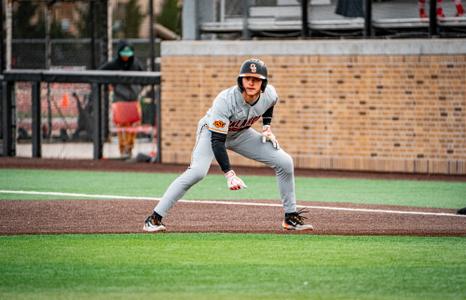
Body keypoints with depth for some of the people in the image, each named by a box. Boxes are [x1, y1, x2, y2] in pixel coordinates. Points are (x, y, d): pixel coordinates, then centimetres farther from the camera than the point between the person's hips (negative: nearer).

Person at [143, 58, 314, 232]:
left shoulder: (270, 94, -21)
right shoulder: (226, 100, -37)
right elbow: (217, 140, -37)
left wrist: (267, 127, -2)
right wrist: (229, 174, -44)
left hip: (241, 135, 5)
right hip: (212, 132, -5)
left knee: (285, 162, -5)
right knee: (197, 171, -31)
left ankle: (291, 218, 10)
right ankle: (155, 218, -26)